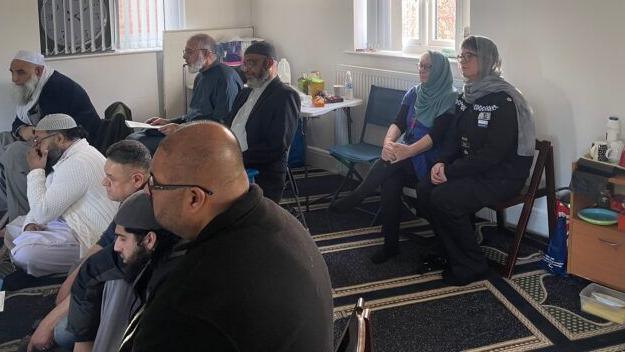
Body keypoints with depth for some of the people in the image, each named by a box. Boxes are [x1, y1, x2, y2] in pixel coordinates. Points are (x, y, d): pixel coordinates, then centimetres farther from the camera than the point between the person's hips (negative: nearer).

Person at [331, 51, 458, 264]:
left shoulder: (450, 99, -6)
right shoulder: (413, 94, 13)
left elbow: (436, 134, -18)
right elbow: (398, 123, 2)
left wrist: (408, 151, -33)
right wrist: (388, 141, -21)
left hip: (430, 160, -5)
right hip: (407, 157, 5)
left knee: (393, 161, -34)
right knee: (391, 179, -27)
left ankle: (356, 197, -19)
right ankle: (391, 244, -22)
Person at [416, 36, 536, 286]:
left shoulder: (503, 100, -18)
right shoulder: (466, 96, 9)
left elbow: (494, 153, -23)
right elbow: (458, 139, 14)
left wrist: (451, 171, -21)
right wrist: (442, 162, -7)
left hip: (502, 174, -8)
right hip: (472, 169, 8)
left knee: (444, 199, -25)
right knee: (425, 191, -12)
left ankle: (473, 267, -6)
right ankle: (455, 257, 2)